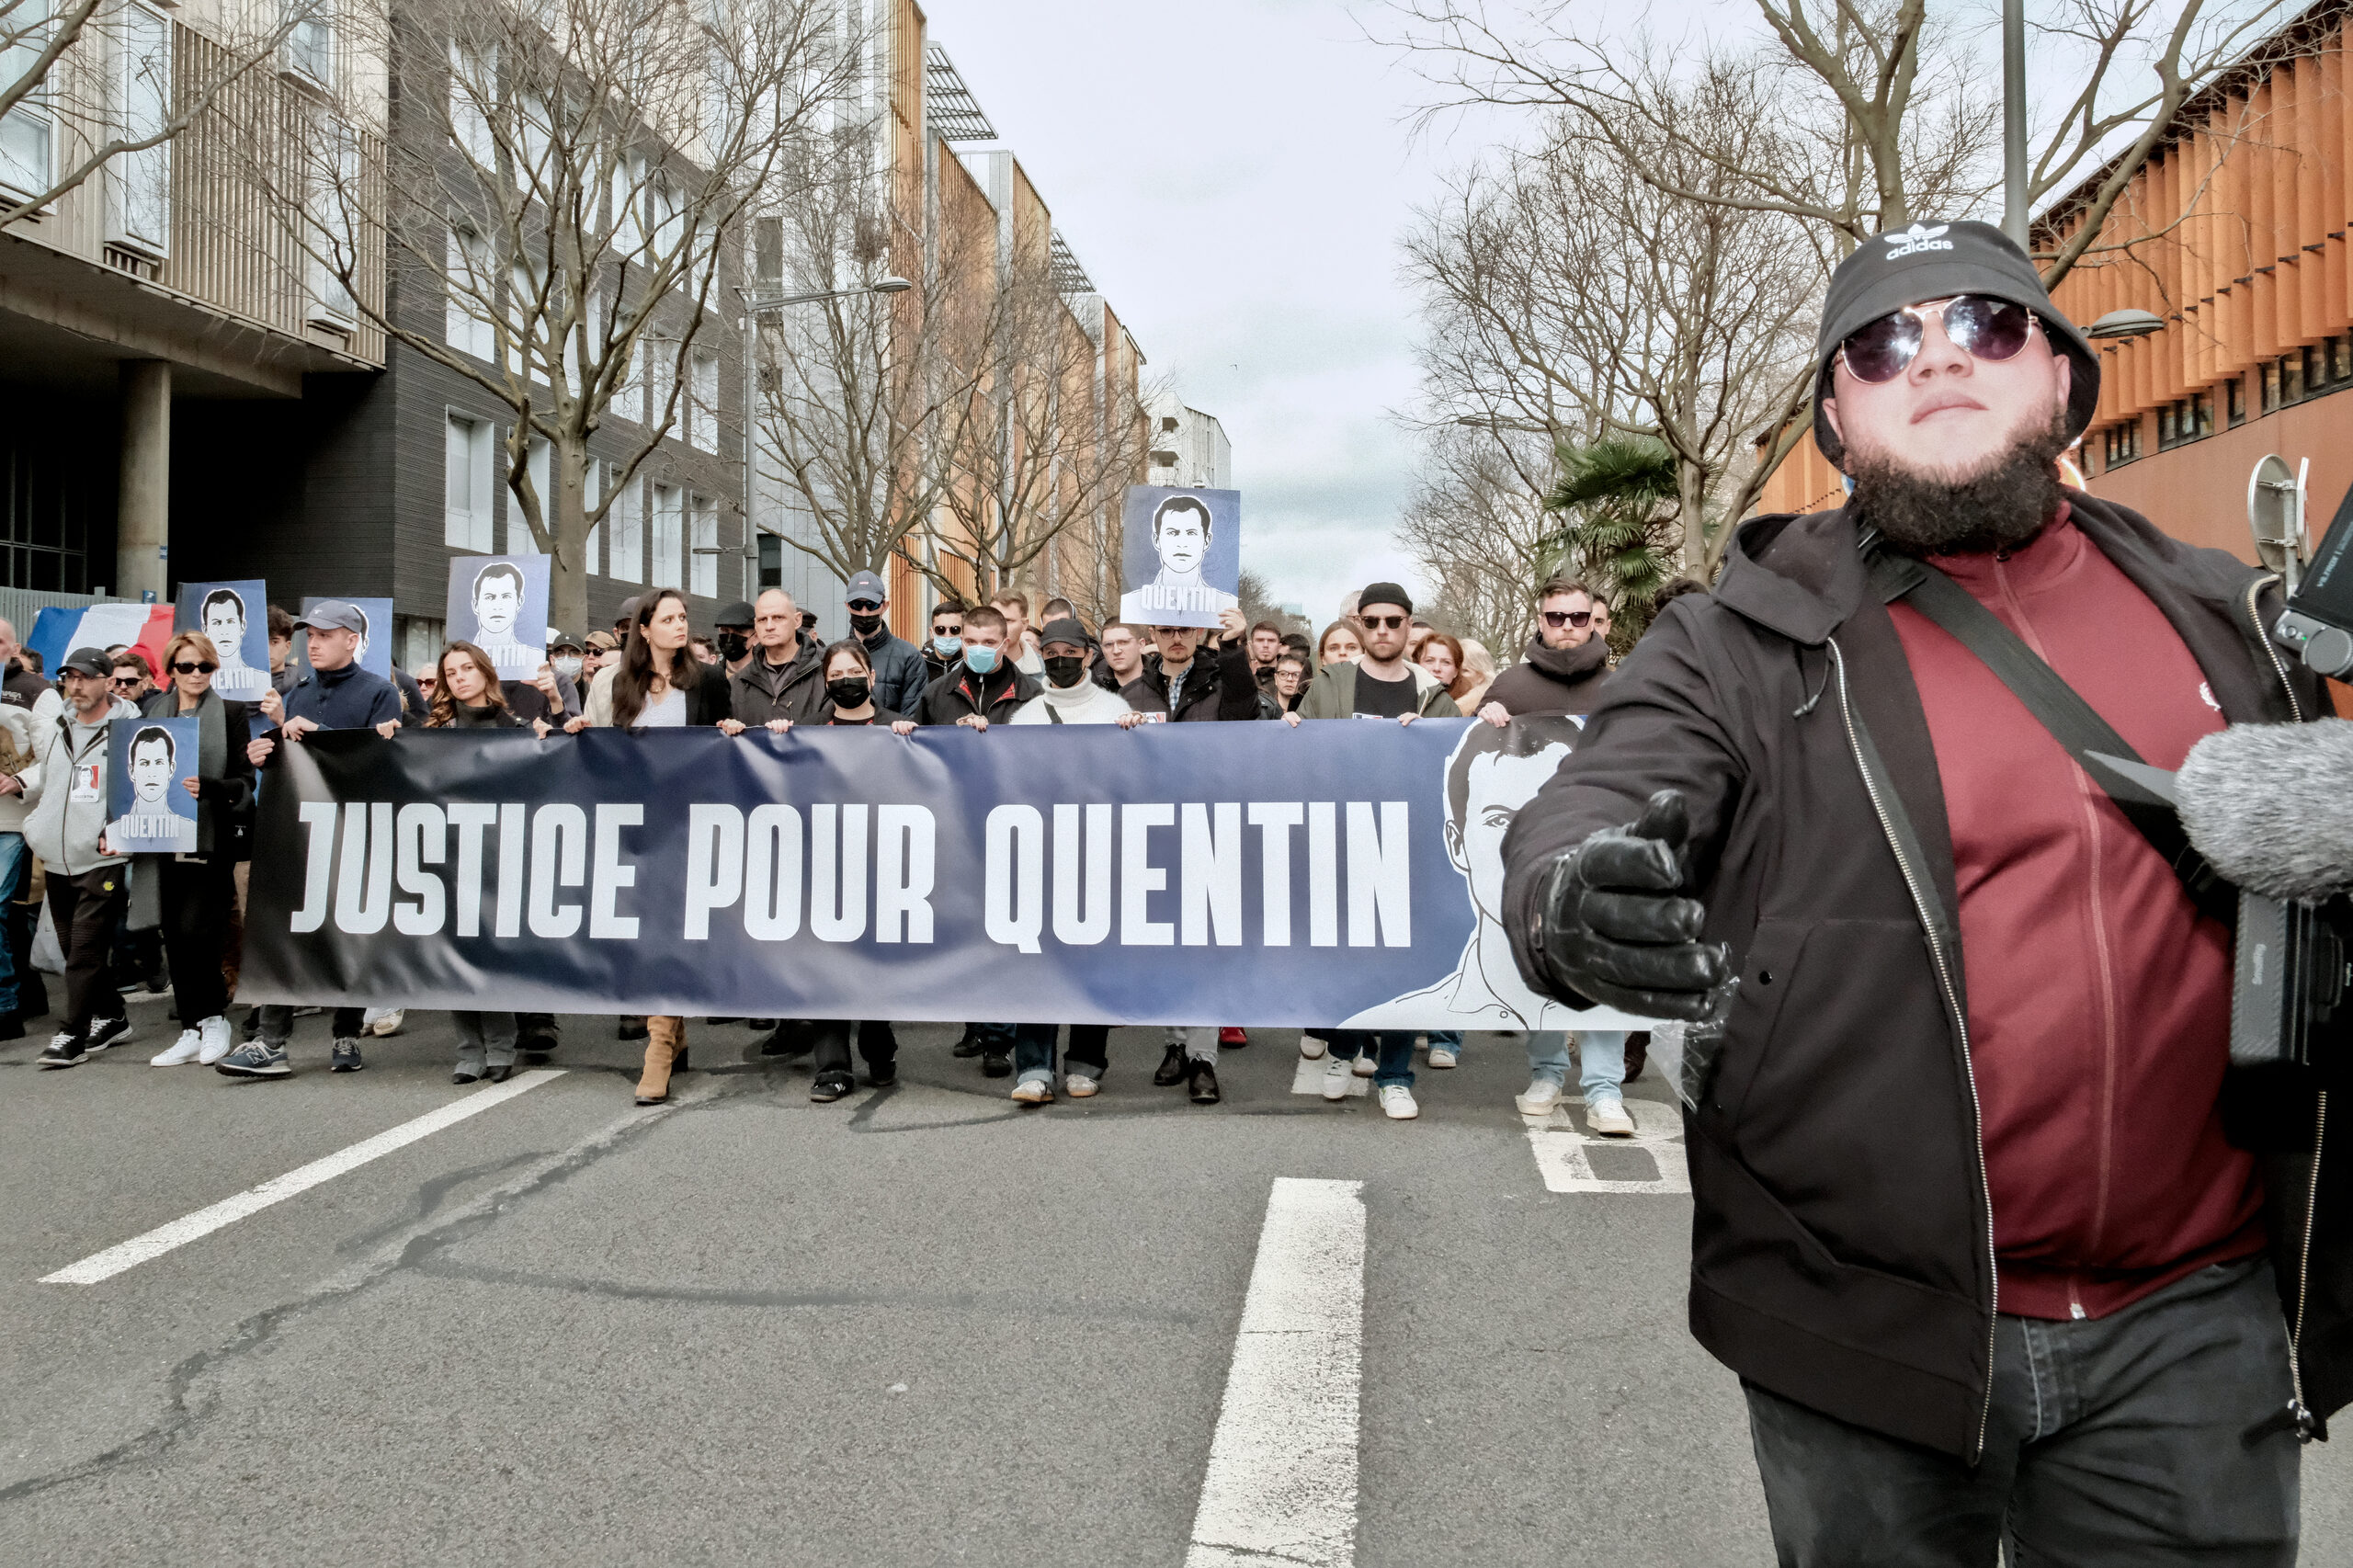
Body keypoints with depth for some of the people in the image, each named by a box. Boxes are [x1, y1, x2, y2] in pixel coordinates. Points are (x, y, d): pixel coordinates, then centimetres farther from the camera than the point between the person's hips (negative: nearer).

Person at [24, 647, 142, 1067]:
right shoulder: (52, 727, 12)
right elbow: (42, 782, 26)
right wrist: (36, 827, 14)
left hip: (103, 859, -7)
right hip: (56, 859, 7)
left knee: (86, 949, -8)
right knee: (73, 949, 13)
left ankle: (72, 1034, -2)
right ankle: (110, 1017, 26)